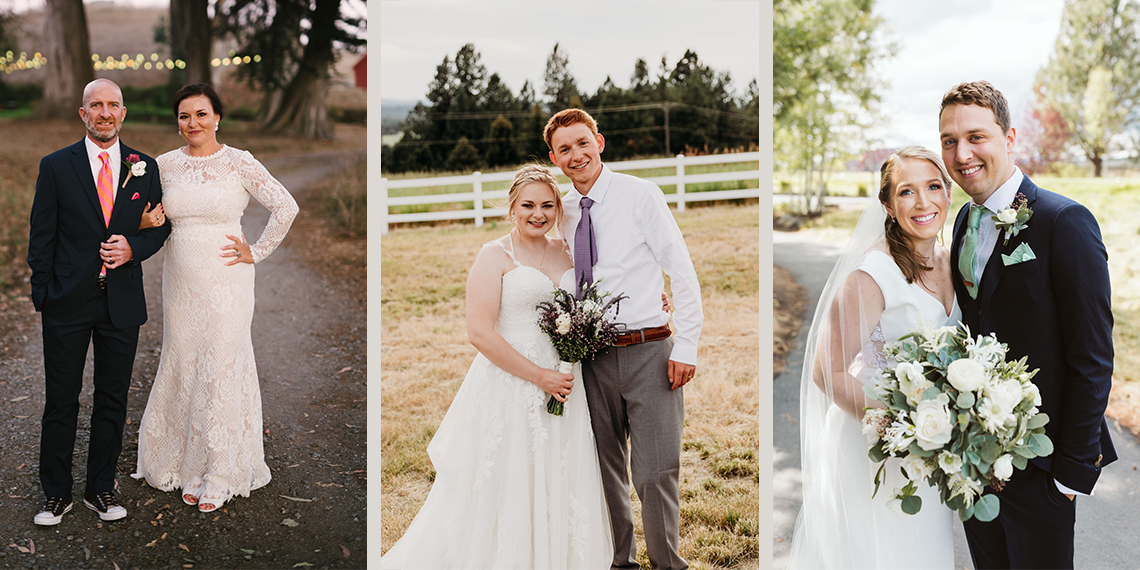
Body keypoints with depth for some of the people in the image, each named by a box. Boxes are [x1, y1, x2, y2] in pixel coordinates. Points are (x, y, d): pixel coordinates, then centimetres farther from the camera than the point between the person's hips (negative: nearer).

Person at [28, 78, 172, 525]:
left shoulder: (145, 168, 5)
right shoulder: (56, 166, 0)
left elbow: (160, 226, 10)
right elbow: (41, 236, 1)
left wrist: (133, 248, -10)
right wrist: (42, 294, -4)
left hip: (122, 303, 2)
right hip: (68, 303, -1)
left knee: (112, 401, 10)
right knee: (60, 401, 7)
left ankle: (101, 489, 25)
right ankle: (57, 494, 21)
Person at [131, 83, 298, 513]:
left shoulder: (239, 163, -6)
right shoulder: (166, 164, 5)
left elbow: (286, 207, -5)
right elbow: (154, 216, 20)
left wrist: (256, 252, -4)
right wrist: (152, 220, -2)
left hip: (226, 283, -4)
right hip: (180, 282, 4)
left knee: (221, 369, 0)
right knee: (182, 368, 8)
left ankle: (220, 475, 13)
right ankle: (189, 468, 23)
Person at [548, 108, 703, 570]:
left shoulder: (640, 195, -4)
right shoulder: (563, 212, 9)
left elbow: (683, 272, -5)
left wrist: (686, 346, -12)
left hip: (648, 353, -4)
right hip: (592, 357, 4)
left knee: (654, 474, -4)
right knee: (605, 471, 12)